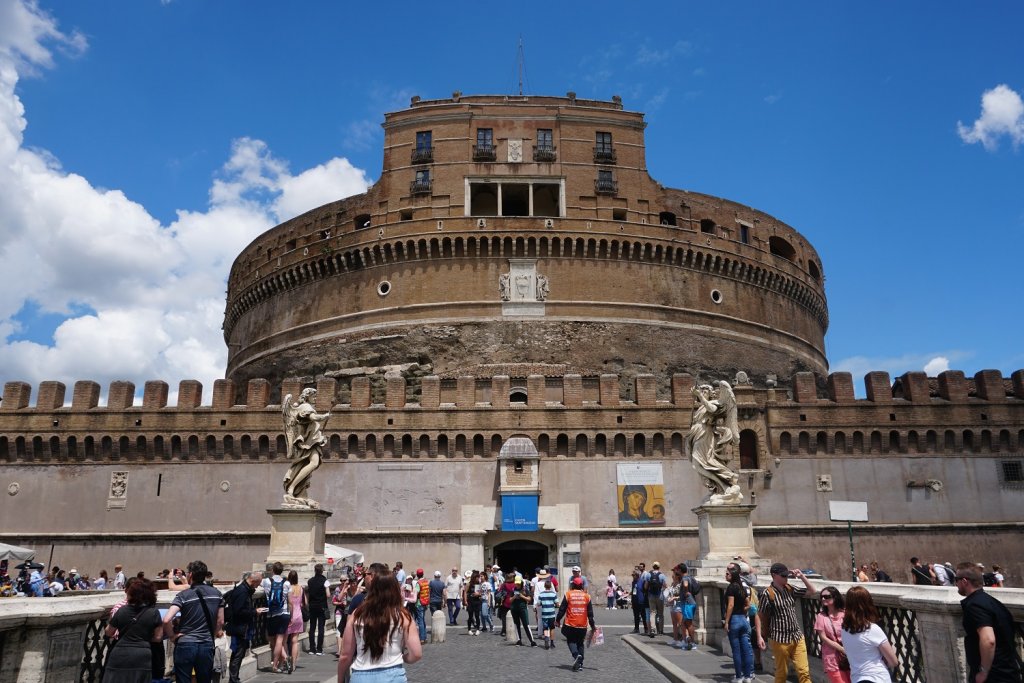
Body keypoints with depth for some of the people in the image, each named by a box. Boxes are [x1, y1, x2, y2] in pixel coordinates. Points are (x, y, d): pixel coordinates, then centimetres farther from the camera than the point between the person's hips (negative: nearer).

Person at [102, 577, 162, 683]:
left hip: (120, 656, 1)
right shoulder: (154, 612, -3)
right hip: (141, 657, -1)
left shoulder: (121, 611, 1)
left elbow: (108, 633, 14)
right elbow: (158, 637, 0)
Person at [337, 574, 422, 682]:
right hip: (392, 676, -1)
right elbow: (416, 654, -6)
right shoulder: (402, 616, -3)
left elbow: (345, 656, 2)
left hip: (361, 676, 1)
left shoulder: (357, 615, 0)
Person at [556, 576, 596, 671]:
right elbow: (590, 612, 6)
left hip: (570, 624, -2)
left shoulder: (568, 594, -5)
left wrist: (557, 620, 9)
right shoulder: (586, 596, 2)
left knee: (571, 641, 11)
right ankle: (579, 664, 12)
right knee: (580, 643, 16)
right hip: (582, 625, 3)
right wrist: (592, 625, 15)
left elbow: (562, 609, -3)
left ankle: (576, 655, -16)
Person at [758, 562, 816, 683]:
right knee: (782, 673, 8)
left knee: (804, 672, 0)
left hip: (797, 637, 5)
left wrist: (802, 576, 0)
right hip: (780, 640, -4)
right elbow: (761, 617, -7)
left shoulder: (790, 589, 5)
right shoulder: (767, 594, -11)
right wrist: (760, 636, -7)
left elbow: (812, 591, 10)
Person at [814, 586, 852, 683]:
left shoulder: (845, 613, -1)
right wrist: (843, 649, -13)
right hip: (832, 659, -2)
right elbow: (823, 638, -6)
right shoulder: (821, 616, -3)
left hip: (849, 657, 2)